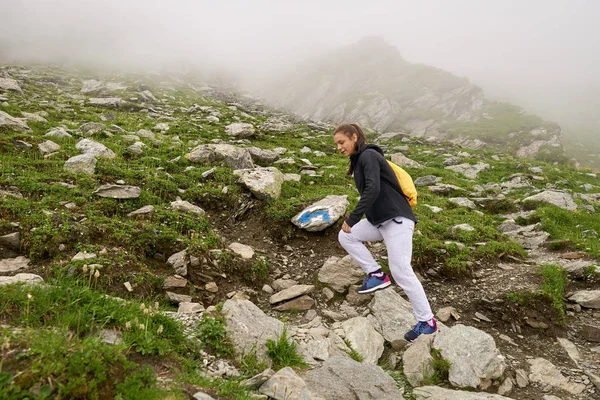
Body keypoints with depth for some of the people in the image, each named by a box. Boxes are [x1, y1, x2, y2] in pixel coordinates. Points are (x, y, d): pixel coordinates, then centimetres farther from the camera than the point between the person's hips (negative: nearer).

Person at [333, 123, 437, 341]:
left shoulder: (368, 155, -10)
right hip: (379, 221, 10)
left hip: (397, 220, -10)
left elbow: (373, 190, -24)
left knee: (401, 270, -11)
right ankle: (376, 274, 5)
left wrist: (352, 219, -24)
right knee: (346, 236, 3)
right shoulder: (359, 160, 18)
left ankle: (427, 322, -1)